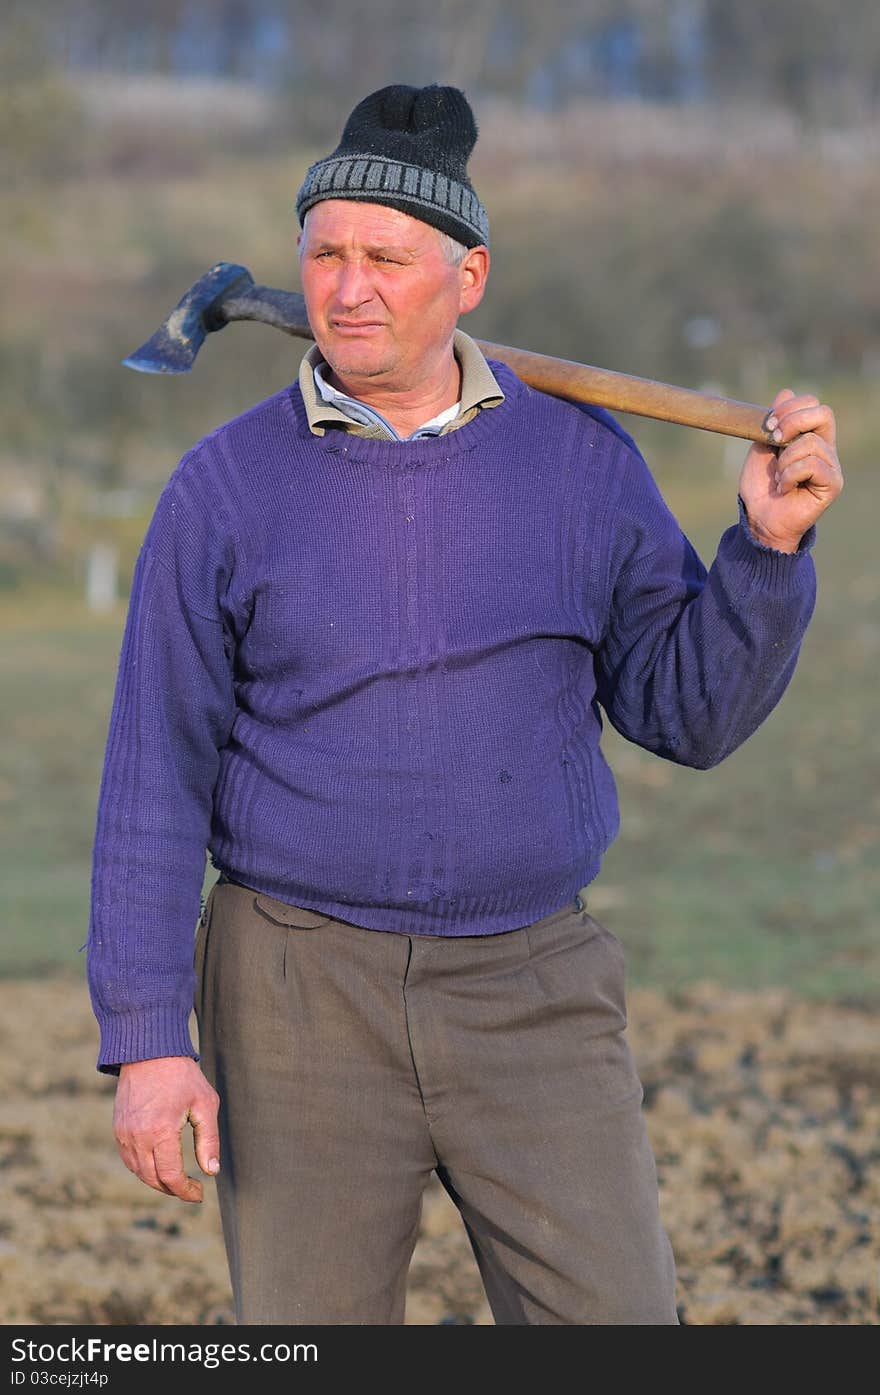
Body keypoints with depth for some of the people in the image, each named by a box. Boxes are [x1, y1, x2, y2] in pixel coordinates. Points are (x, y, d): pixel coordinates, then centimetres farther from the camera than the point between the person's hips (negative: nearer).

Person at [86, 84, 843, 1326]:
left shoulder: (581, 456, 2)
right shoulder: (225, 488, -3)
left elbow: (689, 710, 4)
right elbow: (154, 781, -3)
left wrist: (772, 543, -12)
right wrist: (145, 1040, -9)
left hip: (533, 994, 1)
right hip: (305, 992, -1)